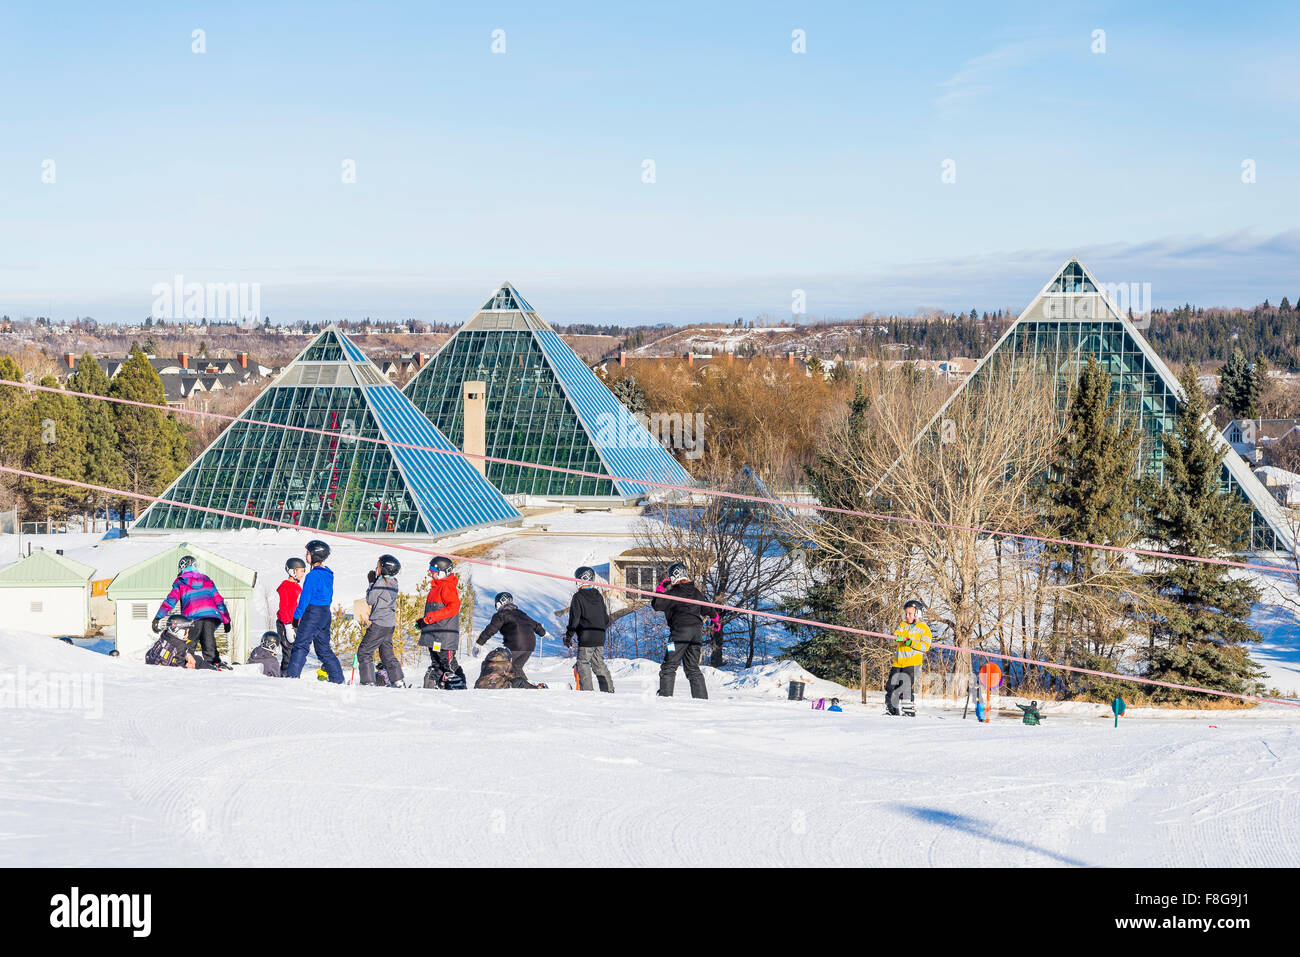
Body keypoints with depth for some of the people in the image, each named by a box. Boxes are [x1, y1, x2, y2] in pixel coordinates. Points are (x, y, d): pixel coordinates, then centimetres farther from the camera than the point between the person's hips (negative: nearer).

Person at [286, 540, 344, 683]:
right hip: (326, 614, 9)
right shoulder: (328, 574, 11)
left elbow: (305, 597, -15)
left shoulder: (313, 575, -16)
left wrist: (298, 615, -6)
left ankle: (292, 676, -11)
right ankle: (338, 679, 14)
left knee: (301, 645, -7)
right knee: (324, 649, 14)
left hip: (312, 613, -9)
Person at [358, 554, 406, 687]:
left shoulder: (381, 582, -16)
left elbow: (370, 600, -9)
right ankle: (398, 680, 13)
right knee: (387, 653, 16)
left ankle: (368, 681, -5)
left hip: (379, 624, -9)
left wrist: (371, 583, 1)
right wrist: (374, 582, 10)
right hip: (390, 623, 9)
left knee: (364, 652, -1)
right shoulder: (393, 583, 10)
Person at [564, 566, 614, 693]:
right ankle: (608, 689, 13)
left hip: (586, 639, -6)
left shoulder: (578, 597, -10)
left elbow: (574, 619, -11)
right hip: (600, 639, 6)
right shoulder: (598, 596, 9)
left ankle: (586, 691, -7)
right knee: (600, 665, 14)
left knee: (583, 664, 0)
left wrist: (568, 636, -1)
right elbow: (606, 619, 15)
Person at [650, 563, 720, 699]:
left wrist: (660, 589, 5)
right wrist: (715, 621, 44)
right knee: (693, 668, 12)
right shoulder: (696, 592, 13)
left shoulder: (674, 592, -8)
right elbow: (707, 609, 26)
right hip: (697, 631, 7)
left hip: (680, 631, -7)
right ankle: (701, 697, 5)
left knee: (669, 666, -2)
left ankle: (665, 695, -9)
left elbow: (657, 605, -11)